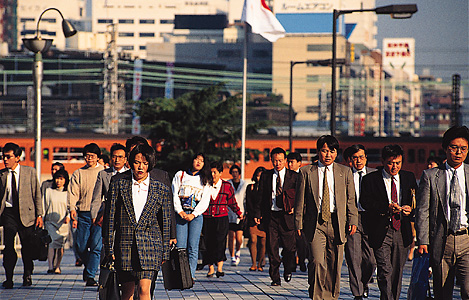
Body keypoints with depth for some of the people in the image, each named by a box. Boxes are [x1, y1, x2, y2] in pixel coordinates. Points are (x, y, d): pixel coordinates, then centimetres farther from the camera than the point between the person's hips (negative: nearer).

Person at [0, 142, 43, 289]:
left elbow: (37, 195, 5)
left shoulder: (30, 172, 3)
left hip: (26, 213, 0)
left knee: (28, 247, 4)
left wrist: (39, 215, 1)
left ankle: (27, 276, 24)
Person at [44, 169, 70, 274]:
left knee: (60, 245, 0)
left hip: (63, 223, 0)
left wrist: (68, 216, -15)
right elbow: (44, 207, 12)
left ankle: (57, 267, 17)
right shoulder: (48, 191, 9)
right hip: (50, 221, 0)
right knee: (51, 243, -16)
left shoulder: (68, 193, 7)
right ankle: (51, 267, -16)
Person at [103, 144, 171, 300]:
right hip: (124, 245, 1)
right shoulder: (118, 185, 5)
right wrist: (109, 248, 2)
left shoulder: (161, 190, 4)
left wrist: (165, 252, 7)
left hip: (149, 246, -1)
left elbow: (166, 223, 9)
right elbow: (109, 218, 6)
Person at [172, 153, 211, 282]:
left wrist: (193, 214, -8)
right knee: (180, 246, -9)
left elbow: (205, 201, 5)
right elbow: (174, 195, 5)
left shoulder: (204, 180, 13)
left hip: (196, 215, 1)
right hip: (180, 214, -1)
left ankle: (191, 275, -5)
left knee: (193, 247, -6)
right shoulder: (180, 175, 11)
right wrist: (180, 212, -7)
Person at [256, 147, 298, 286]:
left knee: (289, 246, 1)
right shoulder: (265, 176, 9)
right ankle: (275, 278, 8)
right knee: (272, 248, 0)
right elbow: (261, 197, 9)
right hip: (270, 216, 1)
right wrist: (258, 214, 0)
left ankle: (288, 271, 27)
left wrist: (295, 207, -10)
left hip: (287, 216, -1)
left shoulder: (294, 176, 4)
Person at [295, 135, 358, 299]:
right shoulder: (307, 172, 5)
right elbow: (300, 200, 6)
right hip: (315, 223, -2)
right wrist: (299, 223, 2)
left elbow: (350, 199, 12)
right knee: (317, 261, -15)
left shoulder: (345, 172, 10)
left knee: (334, 265, 4)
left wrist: (352, 221, 3)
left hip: (337, 223, 2)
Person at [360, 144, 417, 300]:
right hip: (381, 232, -4)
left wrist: (411, 209, -11)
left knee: (397, 271, 11)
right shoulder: (370, 179, 0)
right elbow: (365, 201, -10)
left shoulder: (409, 178, 11)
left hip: (402, 231, 4)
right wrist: (386, 207, -23)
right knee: (385, 271, -13)